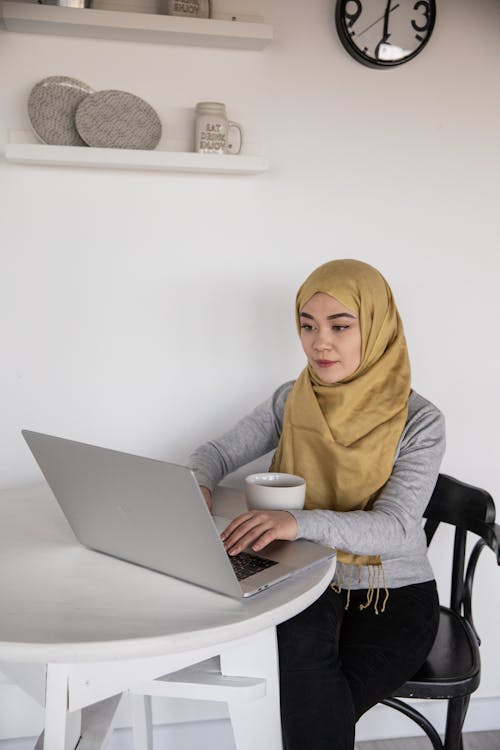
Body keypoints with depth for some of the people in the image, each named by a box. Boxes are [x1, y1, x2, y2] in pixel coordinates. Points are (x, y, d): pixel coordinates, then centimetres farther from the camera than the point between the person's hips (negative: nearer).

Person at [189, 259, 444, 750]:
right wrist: (197, 488, -21)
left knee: (314, 706, -25)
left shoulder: (419, 422, -13)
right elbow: (218, 452, 4)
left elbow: (395, 529, -24)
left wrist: (300, 521, -43)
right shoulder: (290, 402, -1)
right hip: (308, 586, 3)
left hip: (394, 598, -2)